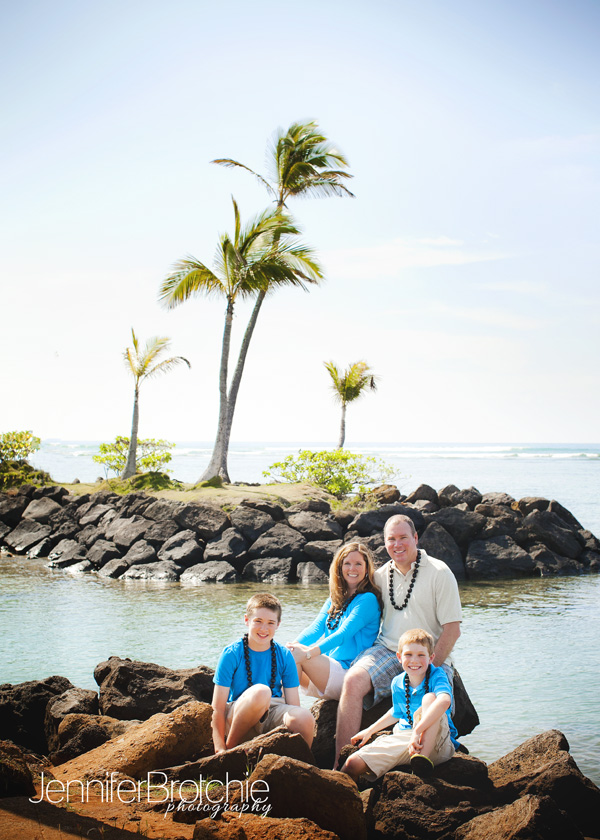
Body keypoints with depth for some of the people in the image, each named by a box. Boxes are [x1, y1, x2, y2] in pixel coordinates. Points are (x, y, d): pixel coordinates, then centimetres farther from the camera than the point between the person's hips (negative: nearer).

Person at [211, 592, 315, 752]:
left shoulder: (284, 655, 6)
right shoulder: (231, 654, -4)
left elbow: (293, 704, 4)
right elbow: (218, 708, -8)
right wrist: (220, 749, -17)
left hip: (272, 717, 2)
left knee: (305, 717, -32)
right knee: (260, 691, -36)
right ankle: (231, 747, -16)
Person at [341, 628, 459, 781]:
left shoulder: (436, 675, -12)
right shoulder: (397, 683, 6)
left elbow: (444, 701, -36)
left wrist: (417, 730, -42)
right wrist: (369, 731, 32)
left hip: (436, 744, -4)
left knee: (429, 698, -32)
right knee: (353, 764, -16)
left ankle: (423, 758, -33)